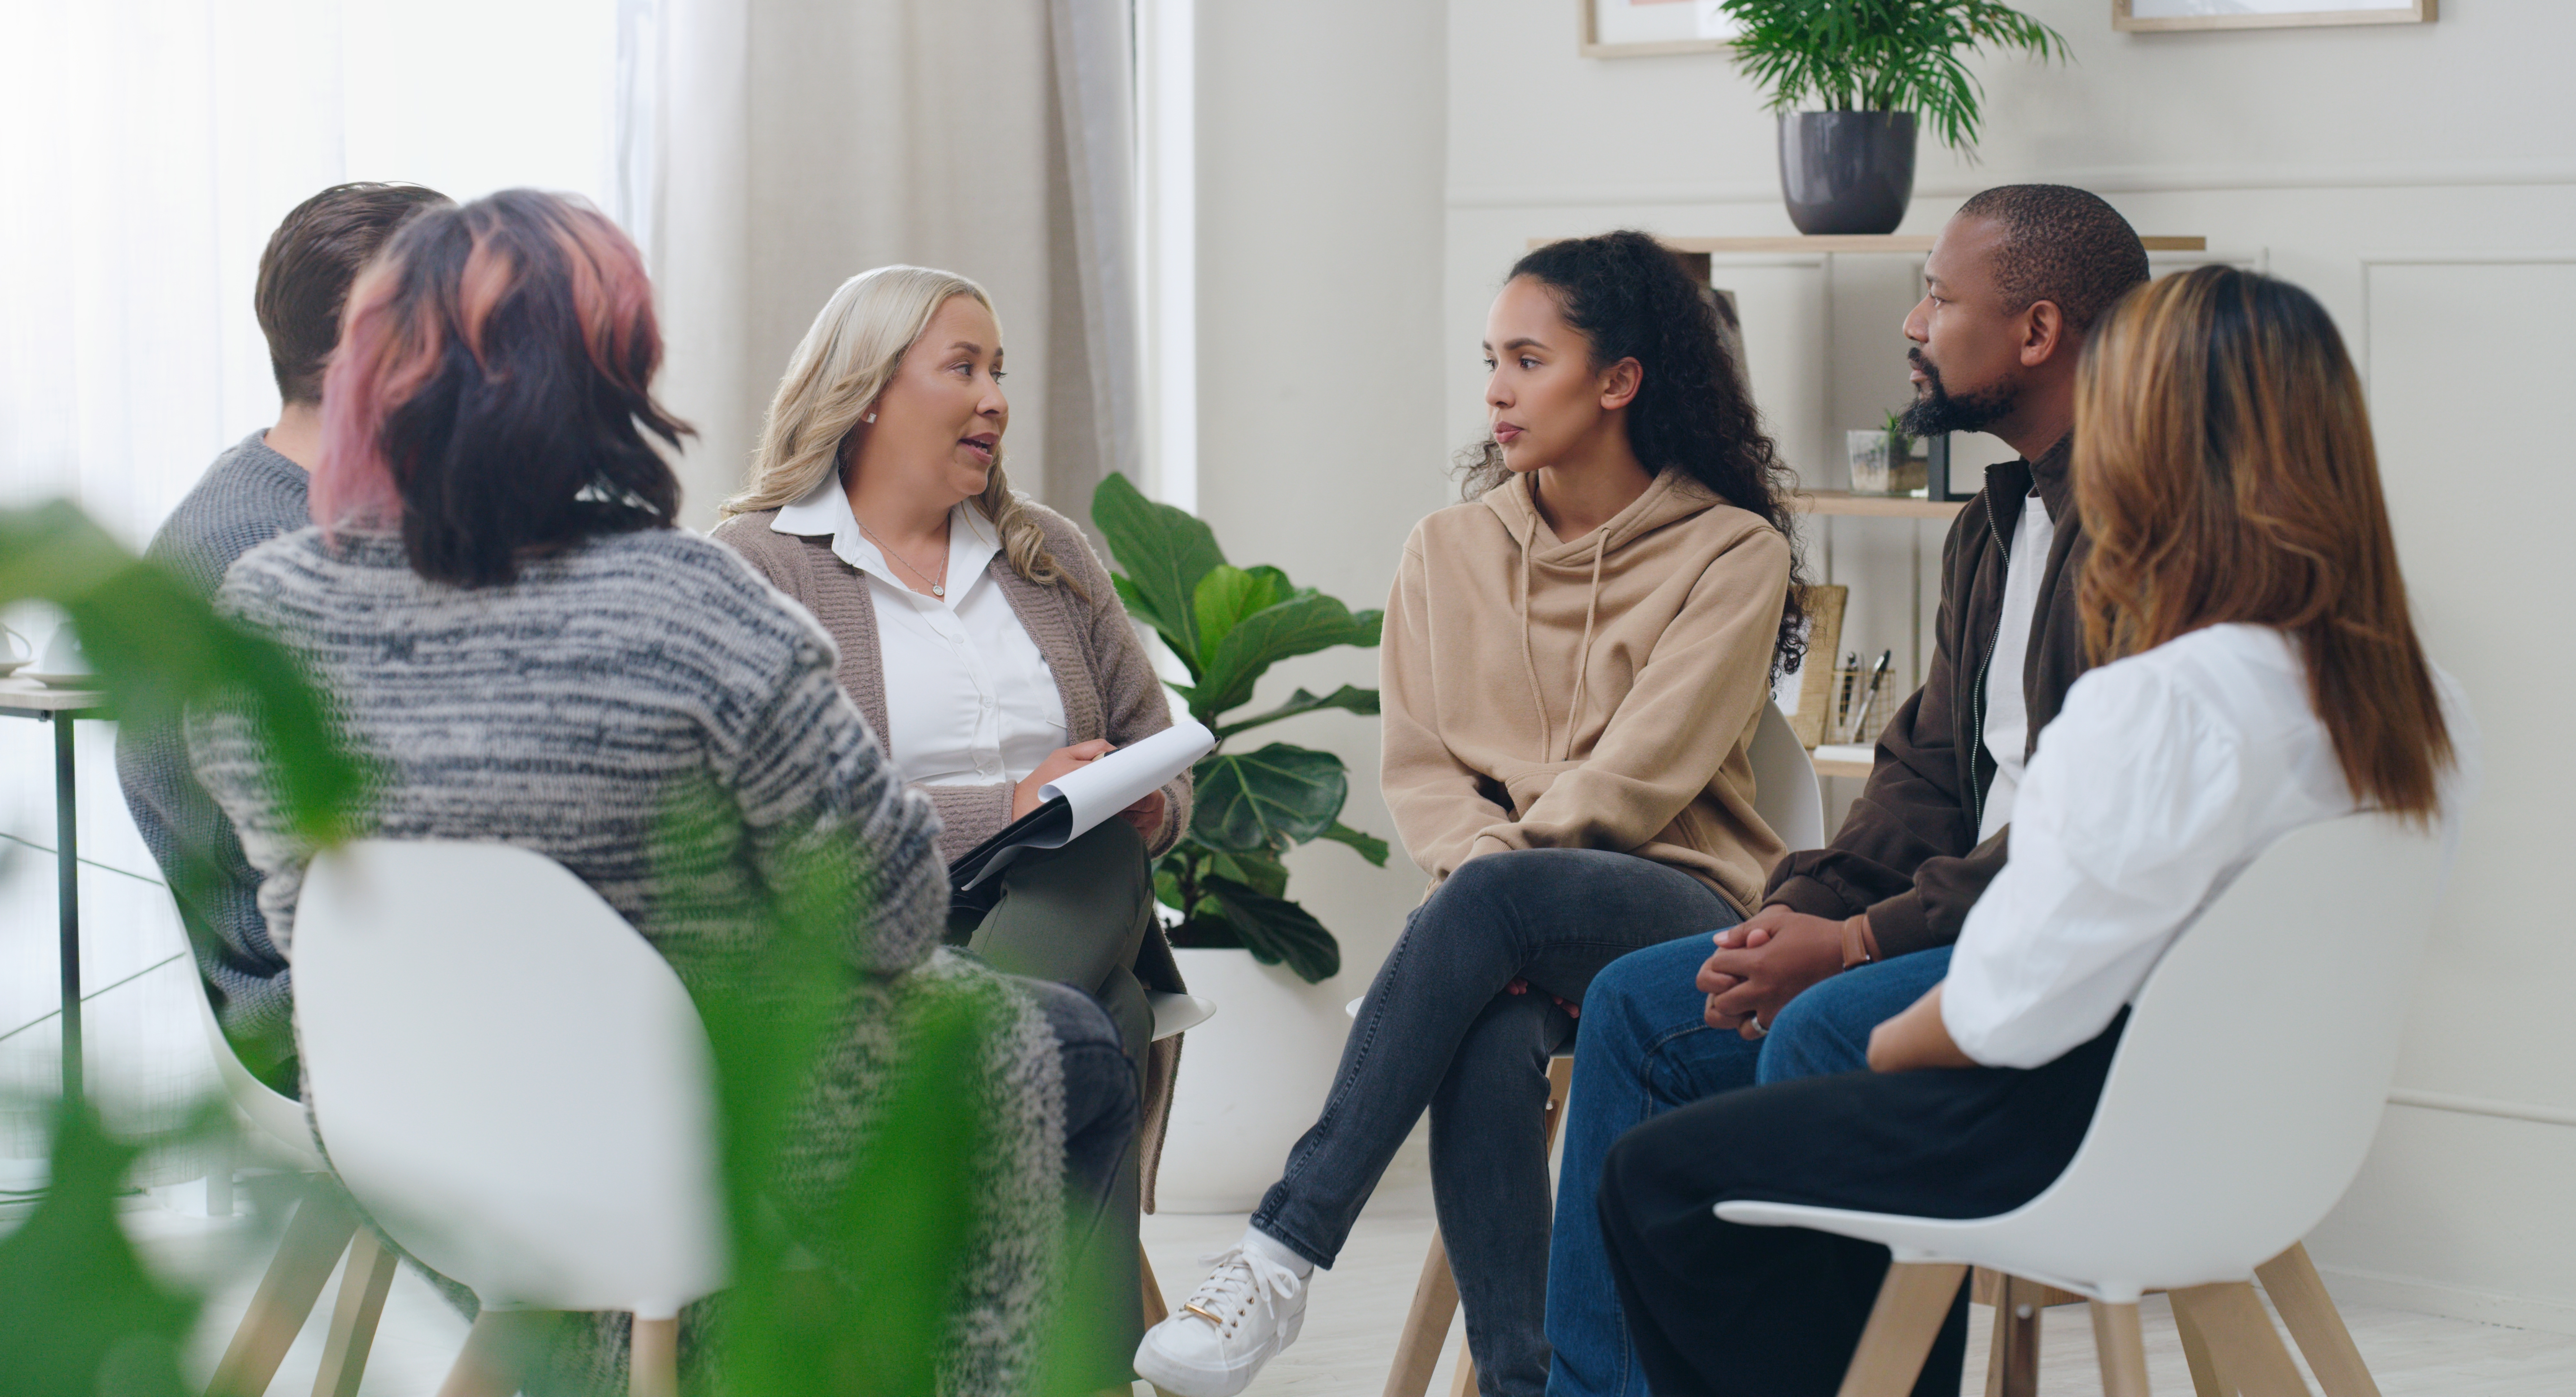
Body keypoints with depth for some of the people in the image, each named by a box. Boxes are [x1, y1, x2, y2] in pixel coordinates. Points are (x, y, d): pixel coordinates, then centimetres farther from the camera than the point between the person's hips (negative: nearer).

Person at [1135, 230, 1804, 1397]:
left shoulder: (1731, 552, 0)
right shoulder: (1450, 550, 14)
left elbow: (1637, 780, -9)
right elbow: (1418, 766, 8)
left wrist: (1500, 867, -14)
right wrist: (1491, 863, -12)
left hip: (1678, 912, -3)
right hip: (1523, 937, 3)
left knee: (1486, 900, -36)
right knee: (1488, 1041, -36)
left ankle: (1281, 1257, -37)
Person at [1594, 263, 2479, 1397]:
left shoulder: (2160, 708, -28)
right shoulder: (2417, 706, -3)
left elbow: (2013, 1012, -24)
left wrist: (1896, 1042, -2)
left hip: (2082, 1151, -9)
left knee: (1655, 1178, 9)